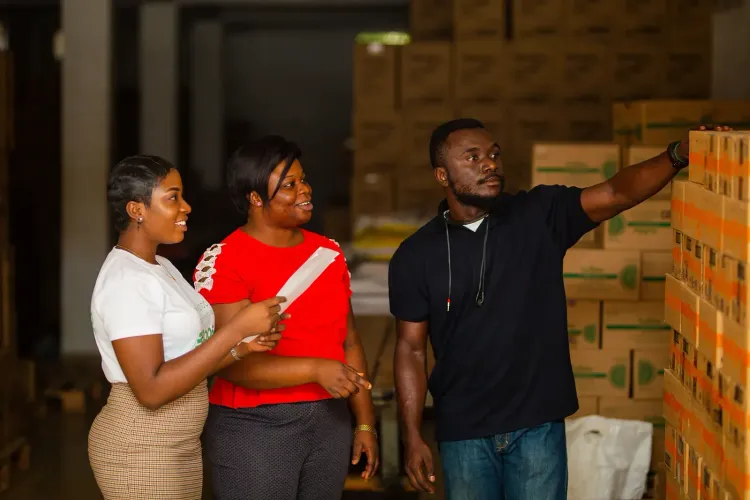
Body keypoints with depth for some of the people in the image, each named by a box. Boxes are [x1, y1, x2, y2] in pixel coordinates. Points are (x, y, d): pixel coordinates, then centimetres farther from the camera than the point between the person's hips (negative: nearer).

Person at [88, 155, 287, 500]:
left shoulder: (162, 268, 10)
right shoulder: (125, 281, -19)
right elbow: (152, 389, -25)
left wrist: (243, 347, -6)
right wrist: (237, 328, -25)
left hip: (181, 446, 9)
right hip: (140, 451, -9)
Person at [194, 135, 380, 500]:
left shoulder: (329, 253, 8)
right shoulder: (222, 263, -11)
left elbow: (348, 343, 13)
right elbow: (234, 362, -19)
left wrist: (365, 423, 10)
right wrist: (315, 369, -29)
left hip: (329, 423, 5)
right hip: (254, 427, -5)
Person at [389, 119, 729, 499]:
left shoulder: (540, 215, -3)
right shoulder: (415, 257, -3)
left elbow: (616, 194, -15)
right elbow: (411, 349, 1)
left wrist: (678, 155, -32)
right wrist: (412, 436, -4)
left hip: (538, 424, 0)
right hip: (463, 432, 0)